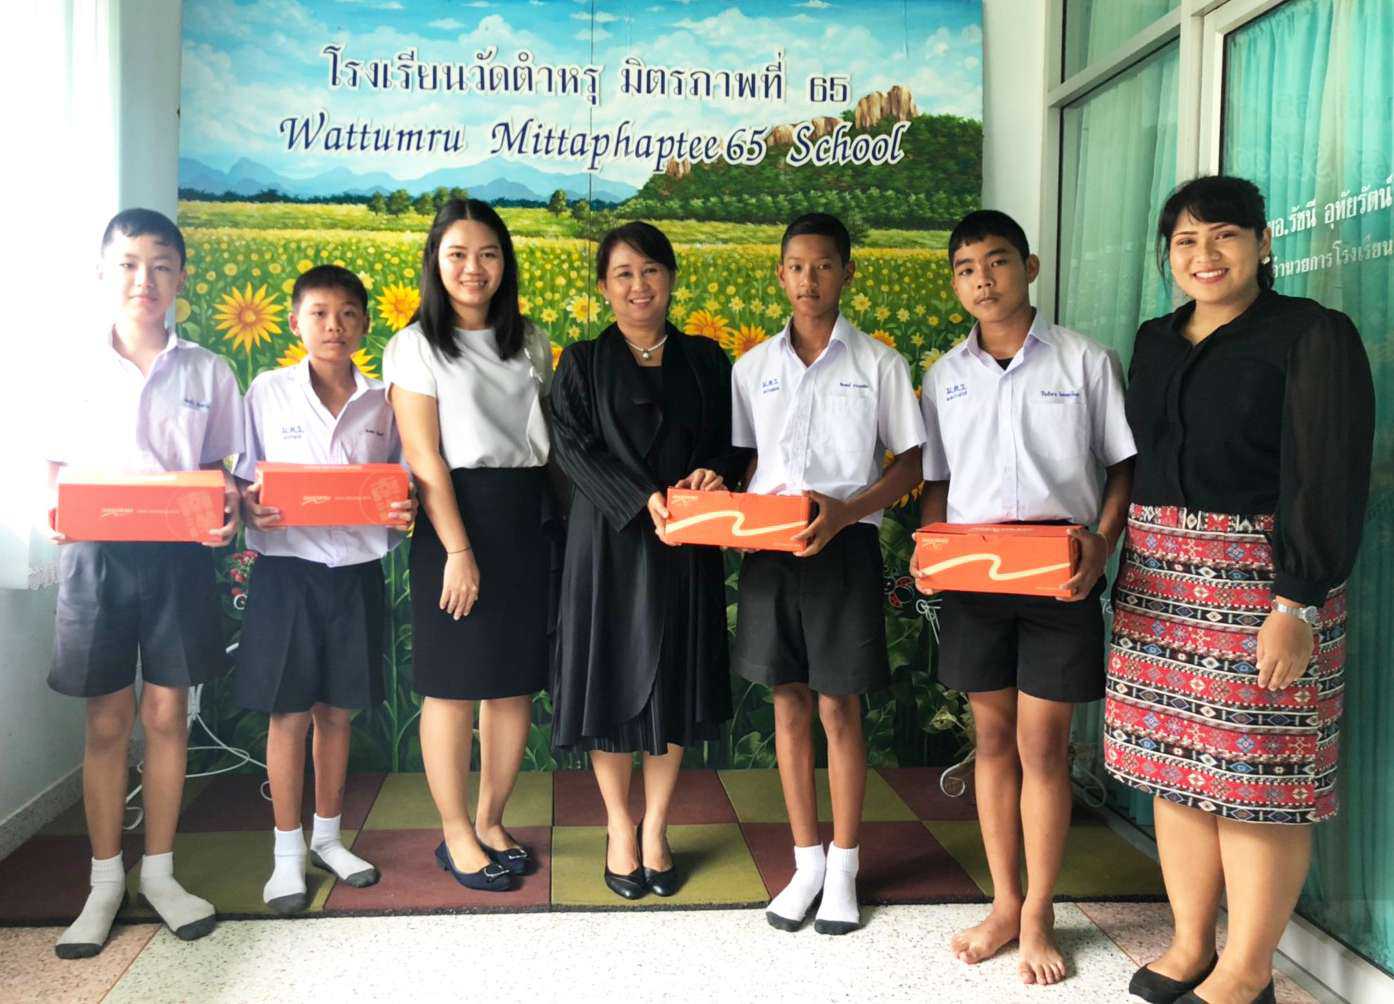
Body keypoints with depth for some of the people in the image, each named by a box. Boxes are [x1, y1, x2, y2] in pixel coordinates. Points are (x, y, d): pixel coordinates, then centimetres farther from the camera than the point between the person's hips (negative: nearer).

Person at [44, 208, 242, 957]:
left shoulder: (206, 373, 3)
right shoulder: (79, 371, 2)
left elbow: (219, 468, 7)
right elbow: (58, 471, 6)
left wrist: (227, 510, -14)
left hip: (178, 555, 0)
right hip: (97, 555, 0)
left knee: (166, 713, 6)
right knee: (107, 719, 7)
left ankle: (159, 872, 21)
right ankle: (105, 880, 21)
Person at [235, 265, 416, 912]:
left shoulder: (380, 402, 5)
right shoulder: (269, 392, 0)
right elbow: (243, 478, 3)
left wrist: (403, 513, -11)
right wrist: (252, 508, -18)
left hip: (355, 571, 2)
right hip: (288, 567, -2)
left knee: (337, 711, 12)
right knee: (289, 712, 3)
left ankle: (327, 838, 28)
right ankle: (287, 854, 17)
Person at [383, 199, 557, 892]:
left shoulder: (530, 342, 13)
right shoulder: (417, 346, -2)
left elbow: (548, 439, 14)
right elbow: (425, 458, -9)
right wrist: (459, 550, -16)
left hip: (528, 519, 5)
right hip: (457, 521, -5)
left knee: (517, 681, 9)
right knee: (453, 686, 2)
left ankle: (491, 822, 24)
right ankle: (456, 835, 17)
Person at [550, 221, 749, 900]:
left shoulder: (706, 360, 9)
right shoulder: (582, 363, 3)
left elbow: (734, 441, 10)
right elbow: (574, 448, -7)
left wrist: (715, 473, -13)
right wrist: (644, 500, -20)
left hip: (686, 546, 2)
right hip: (609, 542, -2)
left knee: (675, 684, 7)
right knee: (611, 679, 4)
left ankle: (655, 829, 22)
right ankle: (619, 826, 22)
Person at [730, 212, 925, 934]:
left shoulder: (878, 364, -1)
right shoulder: (753, 367, 8)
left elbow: (909, 465, -1)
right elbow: (742, 461, 13)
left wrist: (846, 510, -17)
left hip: (845, 550, -3)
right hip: (769, 550, 3)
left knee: (839, 713, 3)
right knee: (789, 709, 10)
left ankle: (843, 869, 19)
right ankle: (806, 863, 24)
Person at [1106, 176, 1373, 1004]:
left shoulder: (1312, 336, -5)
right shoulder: (1156, 341, 14)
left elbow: (1326, 479, -12)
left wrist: (1297, 604, -19)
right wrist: (1128, 570, 10)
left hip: (1259, 580, -6)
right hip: (1160, 578, 6)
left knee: (1257, 775, -2)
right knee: (1175, 761, 9)